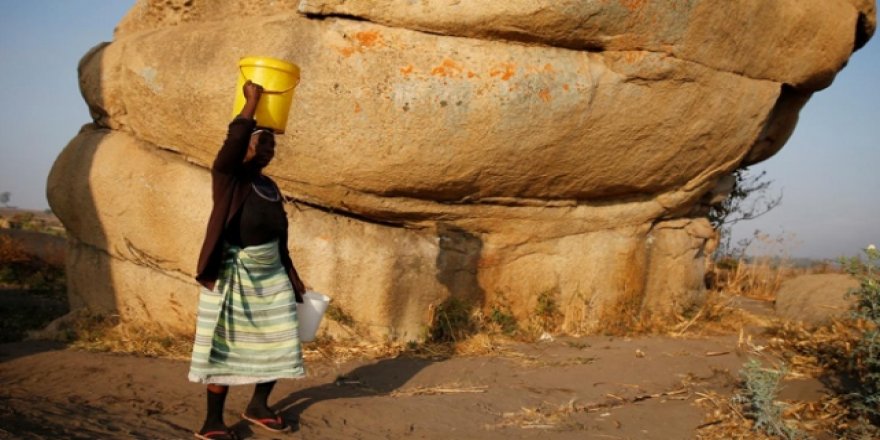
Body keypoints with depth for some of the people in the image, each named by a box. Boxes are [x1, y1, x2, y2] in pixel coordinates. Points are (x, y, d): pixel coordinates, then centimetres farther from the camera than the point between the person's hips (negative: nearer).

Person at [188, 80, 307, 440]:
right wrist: (252, 100, -21)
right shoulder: (227, 175, -6)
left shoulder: (271, 188, 12)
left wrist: (292, 277, 15)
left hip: (270, 273, 7)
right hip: (232, 272, -7)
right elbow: (233, 142, -28)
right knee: (224, 346, -4)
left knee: (278, 342, 8)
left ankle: (258, 406, 26)